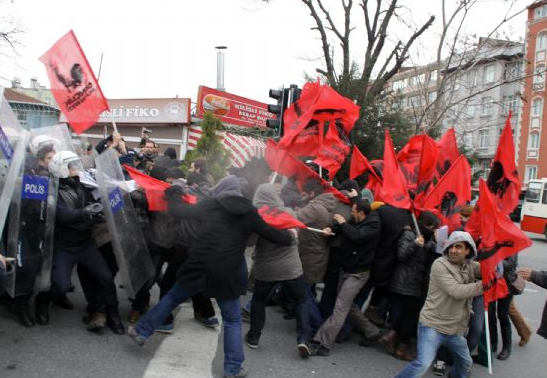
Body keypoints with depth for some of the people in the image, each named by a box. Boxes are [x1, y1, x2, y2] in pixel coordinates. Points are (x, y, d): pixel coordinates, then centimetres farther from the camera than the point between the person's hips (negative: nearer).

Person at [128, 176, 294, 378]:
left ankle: (141, 332, 32)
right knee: (233, 321, 14)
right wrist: (290, 237, 30)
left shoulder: (209, 205, 1)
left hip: (199, 268, 0)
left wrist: (174, 191, 26)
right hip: (228, 274, 0)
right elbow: (271, 234, 11)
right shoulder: (249, 212, 2)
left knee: (172, 298, 23)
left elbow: (177, 211, 7)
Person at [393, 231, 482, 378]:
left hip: (454, 329, 7)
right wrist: (483, 285, -23)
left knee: (466, 363, 24)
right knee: (423, 363, -22)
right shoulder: (440, 264, -13)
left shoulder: (470, 266, 6)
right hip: (432, 325, -7)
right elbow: (456, 291, -23)